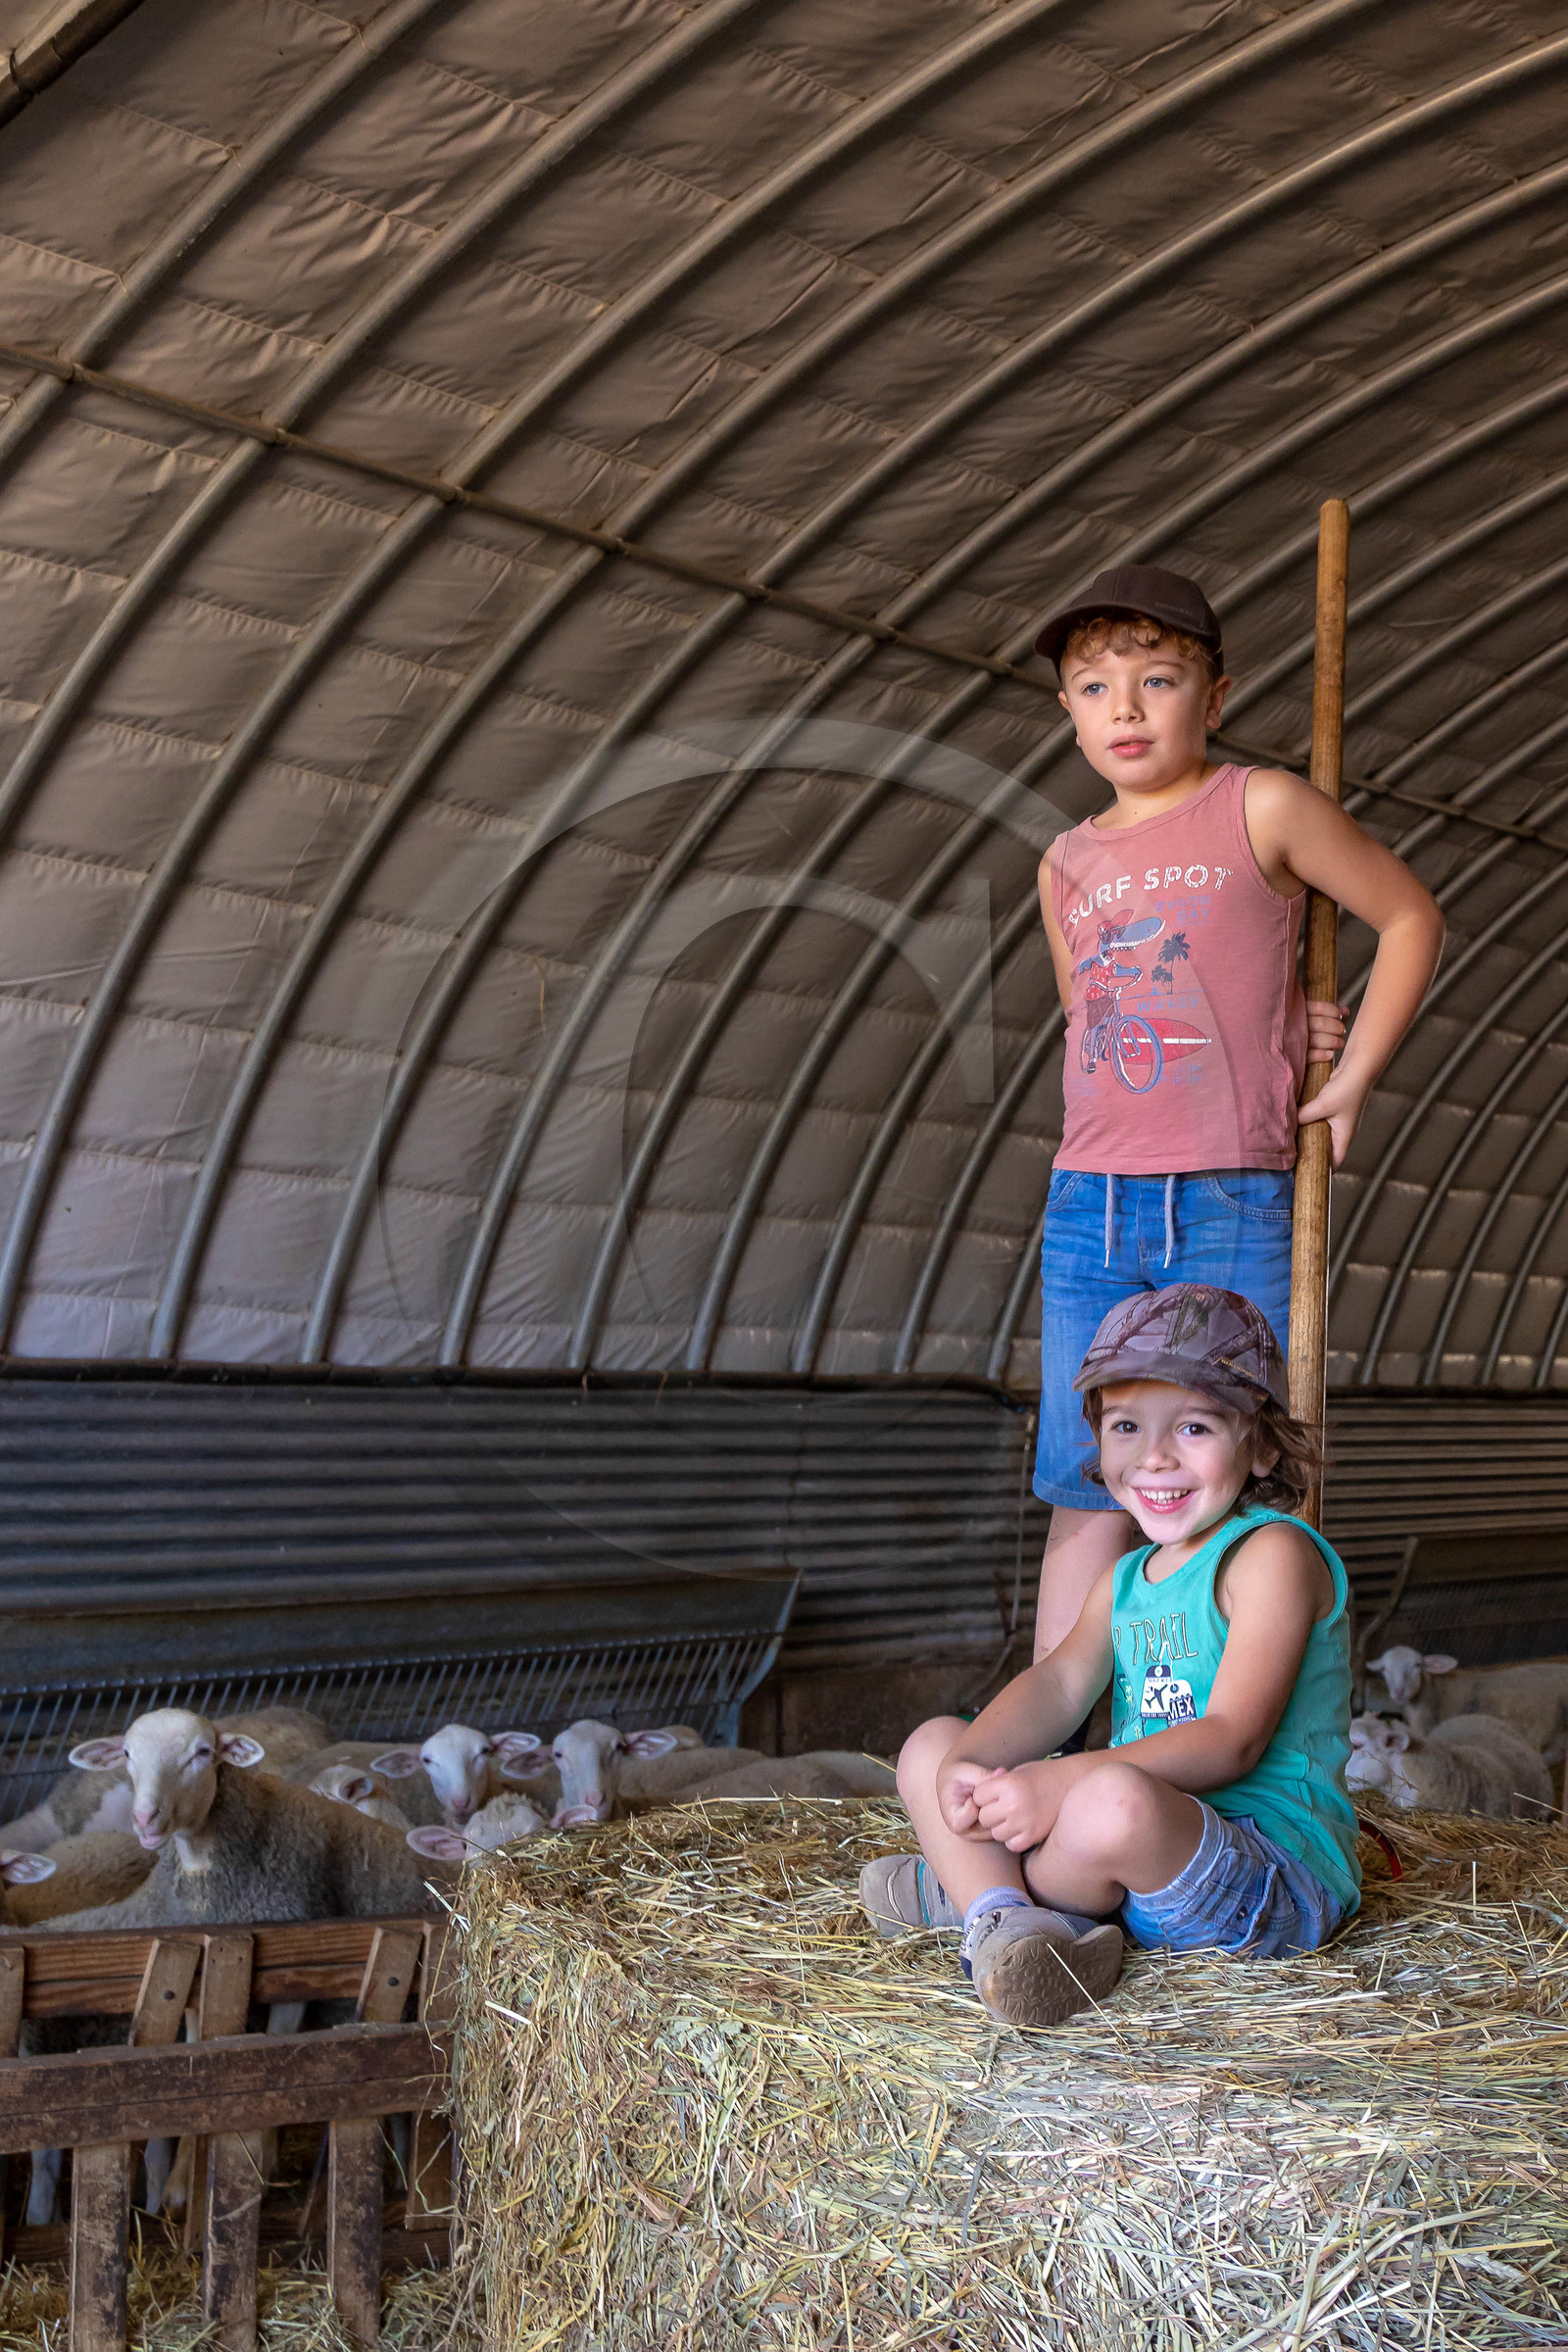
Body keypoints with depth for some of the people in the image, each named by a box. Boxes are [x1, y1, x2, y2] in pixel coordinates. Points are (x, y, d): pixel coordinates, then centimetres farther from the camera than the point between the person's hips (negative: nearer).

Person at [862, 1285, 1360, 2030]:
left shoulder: (1274, 1553, -10)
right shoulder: (1127, 1580, 17)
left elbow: (1232, 1740, -21)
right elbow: (1058, 1684, 1)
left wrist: (1062, 1781, -30)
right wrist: (968, 1767, -20)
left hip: (1277, 1877, -8)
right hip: (1154, 1859, 9)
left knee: (1117, 1801, -40)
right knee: (931, 1744, 8)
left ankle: (962, 1888, -8)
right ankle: (1007, 1923, -18)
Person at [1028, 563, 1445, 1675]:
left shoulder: (1263, 810, 1)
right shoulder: (1069, 863, 14)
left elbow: (1412, 917, 8)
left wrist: (1349, 1079, 2)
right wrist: (1248, 1030, 6)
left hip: (1231, 1208, -4)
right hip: (1089, 1207, 4)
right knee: (1087, 1497, 5)